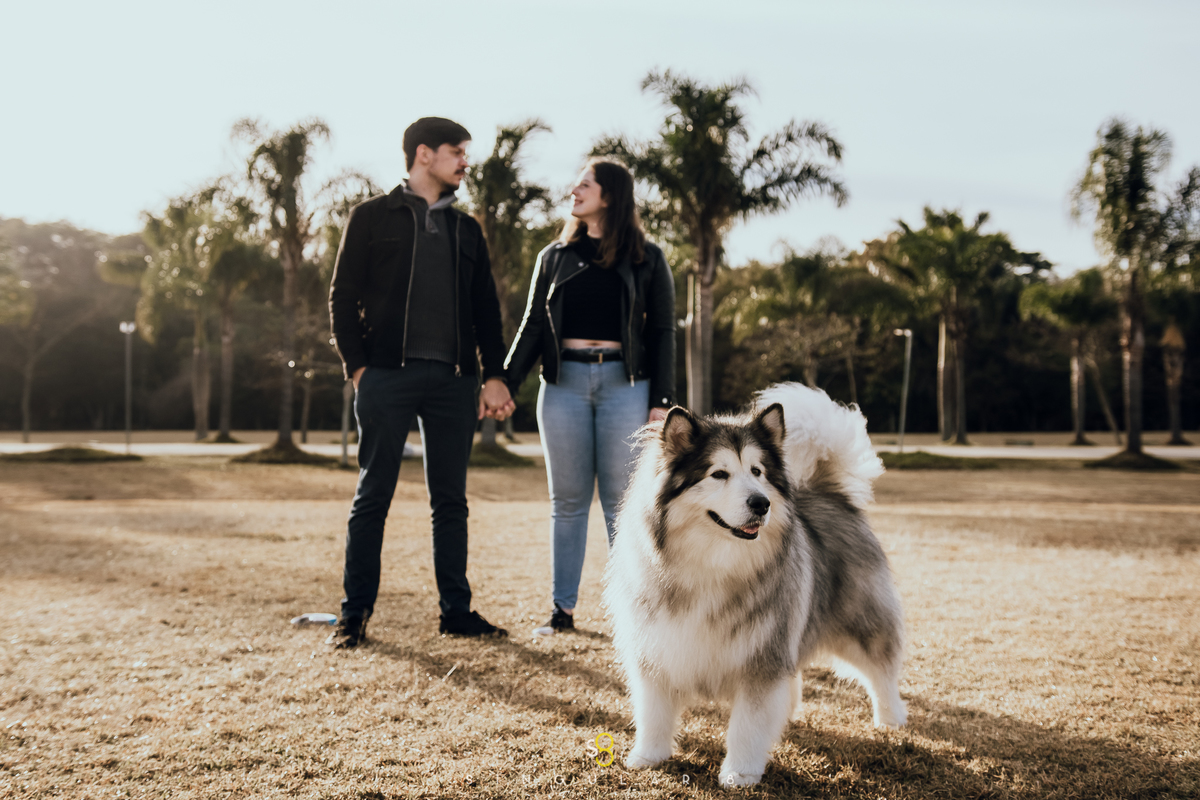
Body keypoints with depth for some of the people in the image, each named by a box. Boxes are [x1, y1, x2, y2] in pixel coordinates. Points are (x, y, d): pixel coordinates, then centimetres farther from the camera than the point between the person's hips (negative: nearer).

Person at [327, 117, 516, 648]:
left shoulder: (466, 230, 19)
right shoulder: (373, 217, 7)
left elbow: (486, 309, 17)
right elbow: (343, 296, 3)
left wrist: (494, 375, 7)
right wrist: (358, 366, -7)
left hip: (452, 380, 4)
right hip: (389, 376, -4)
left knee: (451, 500, 6)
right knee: (373, 497, -1)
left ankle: (456, 610, 14)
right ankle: (355, 614, 7)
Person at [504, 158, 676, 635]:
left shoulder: (646, 259, 7)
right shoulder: (555, 257, 14)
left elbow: (663, 332, 4)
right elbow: (532, 328, 13)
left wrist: (661, 401, -5)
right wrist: (504, 384, 2)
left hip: (624, 383, -2)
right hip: (564, 382, 3)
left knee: (621, 501, -2)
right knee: (567, 500, 5)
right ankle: (563, 609, 11)